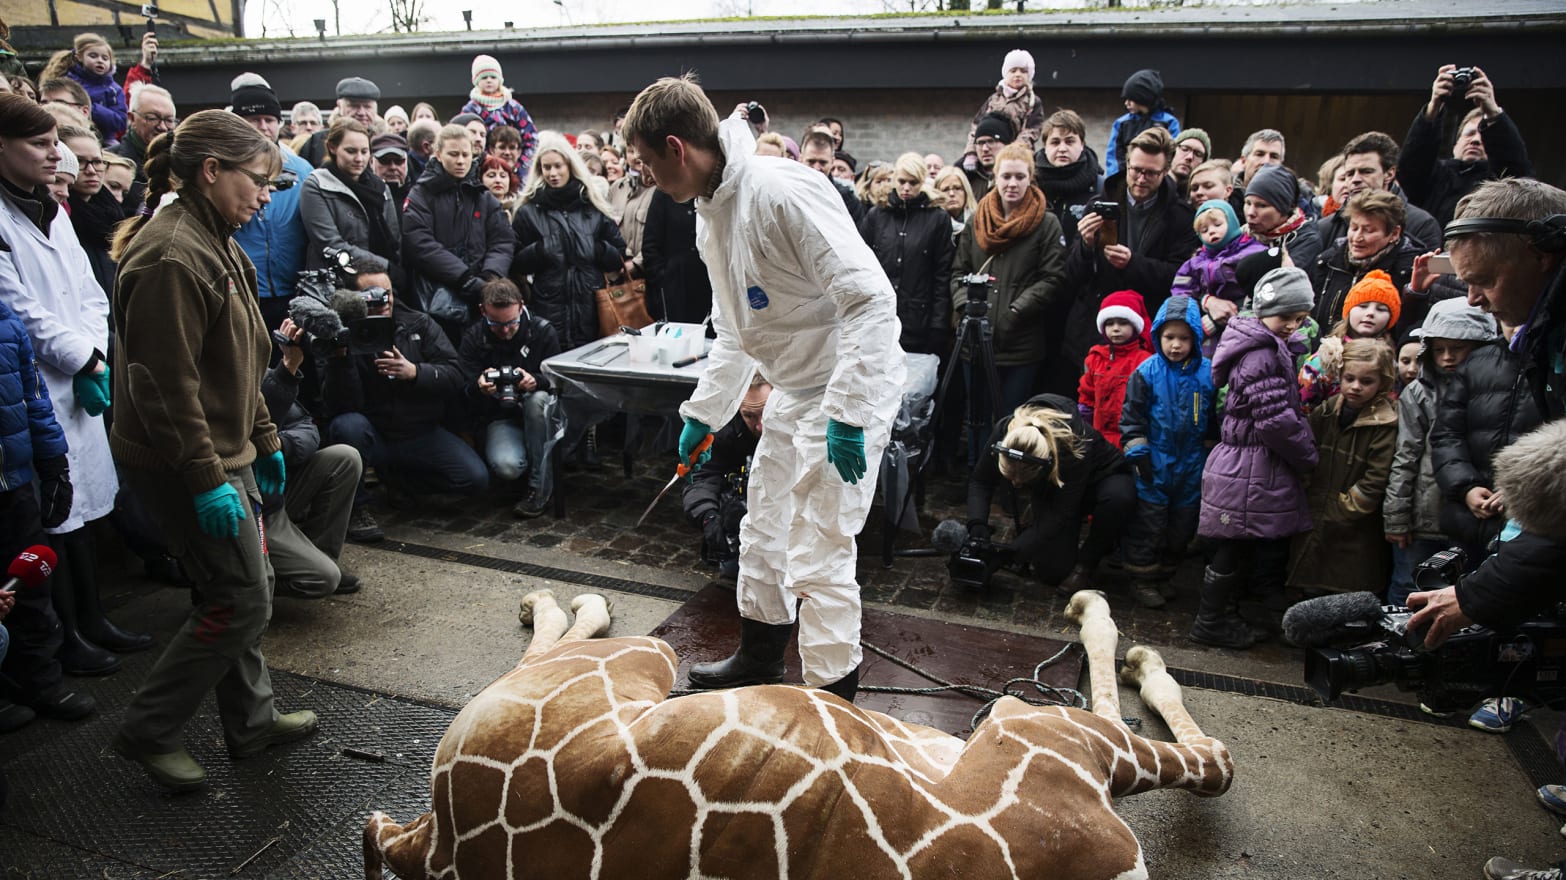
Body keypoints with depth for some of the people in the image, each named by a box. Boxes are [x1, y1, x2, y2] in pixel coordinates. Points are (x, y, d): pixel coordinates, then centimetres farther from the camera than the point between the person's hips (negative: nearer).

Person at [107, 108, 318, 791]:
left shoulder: (214, 243, 13)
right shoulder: (171, 255, -21)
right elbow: (166, 383, -24)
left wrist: (264, 440, 19)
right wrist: (207, 479, -23)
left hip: (223, 451, 10)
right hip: (184, 463, -10)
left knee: (244, 588, 16)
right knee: (242, 599, -3)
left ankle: (252, 720, 31)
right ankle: (148, 730, 14)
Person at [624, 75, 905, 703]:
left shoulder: (783, 190, -23)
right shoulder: (711, 217, 7)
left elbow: (870, 298, -28)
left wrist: (846, 413, -30)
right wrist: (703, 412, 20)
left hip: (851, 390, -10)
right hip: (794, 391, 10)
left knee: (816, 556, -6)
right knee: (764, 531, 21)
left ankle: (835, 699, 13)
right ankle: (760, 656, 43)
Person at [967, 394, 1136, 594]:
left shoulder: (1074, 447, -41)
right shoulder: (1004, 432, -30)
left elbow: (1062, 514, -35)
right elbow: (980, 481, -16)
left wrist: (1012, 552, -38)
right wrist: (977, 524, -33)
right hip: (1051, 487, 3)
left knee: (1119, 496, -40)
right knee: (1052, 571, -14)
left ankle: (1086, 563, -14)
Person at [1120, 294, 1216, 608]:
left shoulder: (1208, 373, -3)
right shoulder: (1148, 371, -9)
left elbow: (1214, 419, 9)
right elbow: (1131, 416, -4)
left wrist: (1210, 453, 10)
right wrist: (1138, 451, -8)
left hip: (1192, 465, 3)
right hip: (1155, 464, -3)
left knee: (1182, 524, 14)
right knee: (1148, 524, 3)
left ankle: (1165, 575, 32)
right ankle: (1143, 579, 16)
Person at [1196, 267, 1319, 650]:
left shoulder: (1272, 349, 15)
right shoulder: (1260, 355, -18)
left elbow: (1288, 409, 23)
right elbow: (1275, 420, -22)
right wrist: (1307, 460, -9)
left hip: (1249, 463, 10)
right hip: (1250, 470, -10)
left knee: (1238, 547, 16)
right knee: (1236, 549, 0)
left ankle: (1222, 615, 27)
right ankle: (1210, 622, 11)